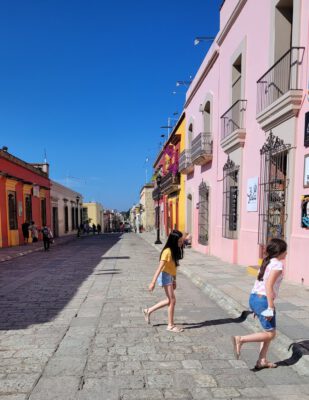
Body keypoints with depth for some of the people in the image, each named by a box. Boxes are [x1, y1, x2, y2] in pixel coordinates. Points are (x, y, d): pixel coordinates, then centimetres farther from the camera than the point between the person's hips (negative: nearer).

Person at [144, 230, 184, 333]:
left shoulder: (175, 250, 6)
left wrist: (174, 280, 19)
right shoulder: (167, 251, -21)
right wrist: (153, 282, -23)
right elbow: (159, 268, -23)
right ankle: (170, 325, 13)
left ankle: (148, 311, 27)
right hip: (165, 277, -9)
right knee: (172, 301, -1)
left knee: (169, 300, 16)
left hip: (170, 277, 9)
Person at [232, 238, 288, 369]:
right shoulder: (278, 264, -12)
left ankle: (262, 361, 24)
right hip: (263, 300, -9)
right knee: (270, 334, 5)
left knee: (269, 331, 20)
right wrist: (271, 307, -19)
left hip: (254, 298, 9)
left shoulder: (267, 262, 14)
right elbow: (269, 285, -22)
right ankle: (240, 339, -4)